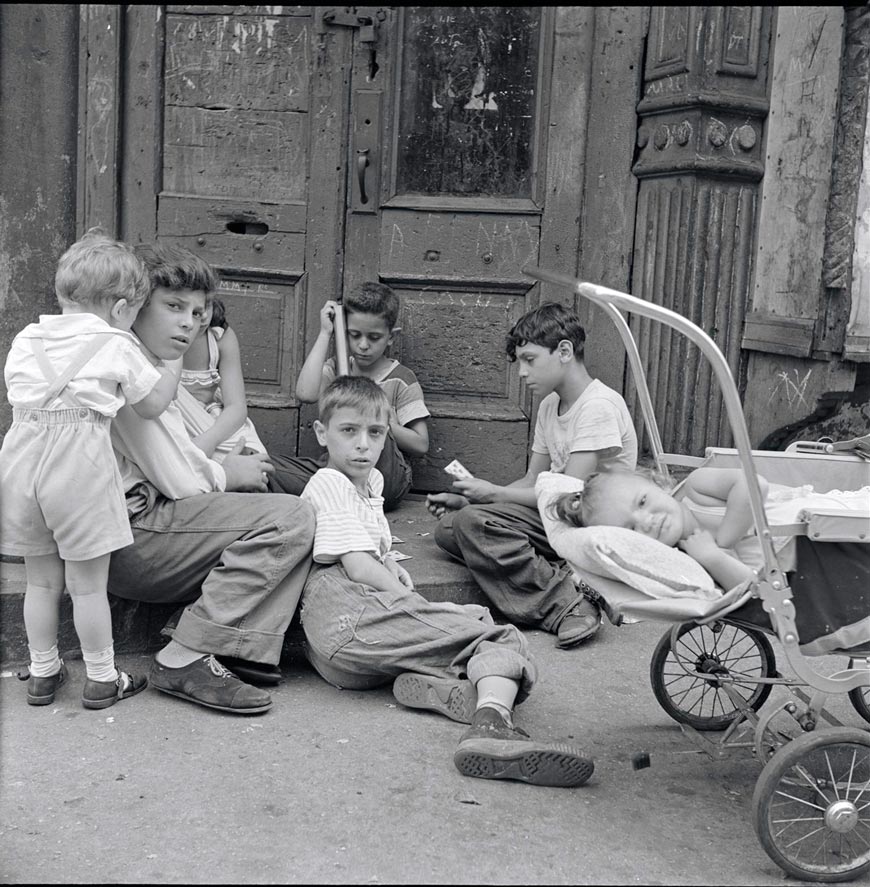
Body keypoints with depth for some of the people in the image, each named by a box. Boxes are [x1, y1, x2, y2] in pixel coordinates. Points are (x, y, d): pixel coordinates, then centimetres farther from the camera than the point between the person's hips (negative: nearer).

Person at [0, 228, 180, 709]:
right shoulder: (117, 347, -1)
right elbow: (152, 405, 8)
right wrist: (173, 366, 25)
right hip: (79, 462, -5)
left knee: (41, 579, 17)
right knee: (88, 583, 6)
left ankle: (42, 671, 29)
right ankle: (101, 679, 17)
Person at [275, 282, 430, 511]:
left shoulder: (400, 380, 4)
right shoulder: (336, 369, 12)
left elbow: (421, 445, 0)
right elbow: (306, 394, -12)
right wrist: (325, 334, -5)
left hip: (385, 478, -3)